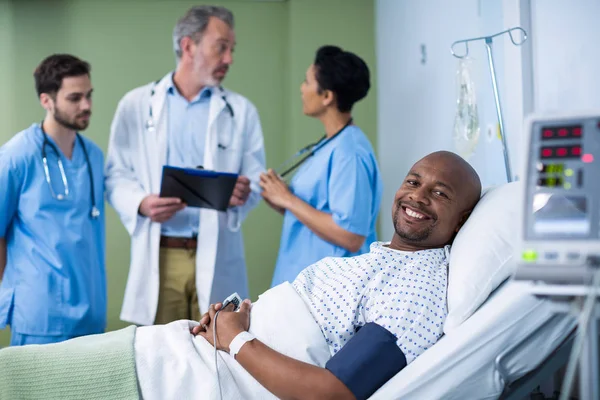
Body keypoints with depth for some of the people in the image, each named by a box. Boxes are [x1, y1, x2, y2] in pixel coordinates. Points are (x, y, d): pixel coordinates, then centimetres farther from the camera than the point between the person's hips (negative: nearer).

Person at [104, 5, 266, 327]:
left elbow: (257, 180, 6)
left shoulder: (242, 111, 9)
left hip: (216, 258, 1)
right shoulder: (136, 105, 6)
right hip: (159, 256, -1)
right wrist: (141, 203, -17)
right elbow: (116, 176, 4)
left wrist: (243, 194, -17)